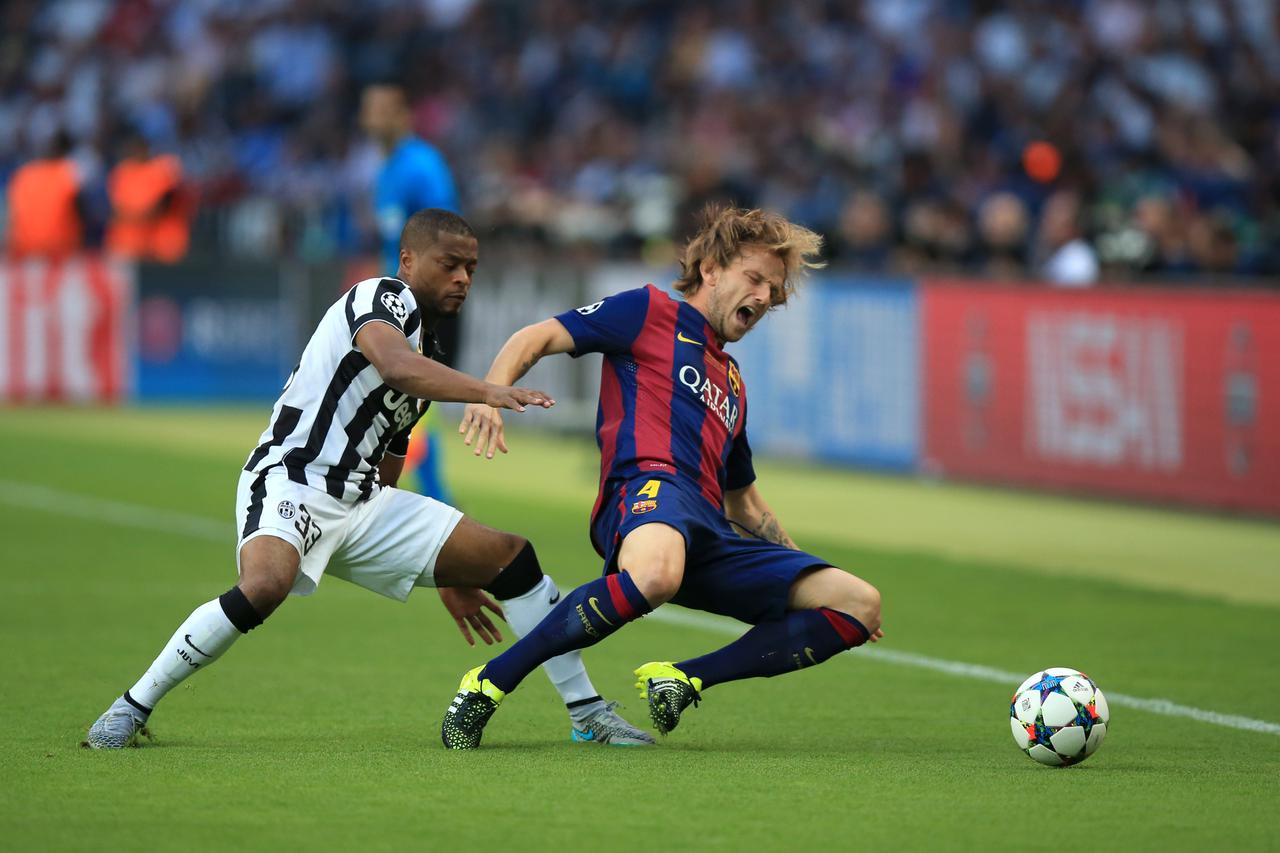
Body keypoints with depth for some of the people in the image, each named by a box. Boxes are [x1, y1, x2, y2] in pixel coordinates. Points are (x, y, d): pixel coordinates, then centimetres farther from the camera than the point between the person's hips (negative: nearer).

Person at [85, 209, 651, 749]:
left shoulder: (426, 360, 22)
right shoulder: (383, 297, -4)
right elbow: (394, 365, -29)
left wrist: (444, 574, 31)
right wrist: (486, 392, -40)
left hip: (360, 503, 9)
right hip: (290, 480, -9)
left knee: (512, 559, 5)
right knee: (265, 587, -38)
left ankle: (588, 713, 14)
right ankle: (133, 708, -21)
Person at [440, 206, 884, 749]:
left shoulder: (732, 383, 36)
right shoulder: (651, 313, 16)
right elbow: (538, 338, 4)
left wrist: (800, 570, 38)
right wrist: (491, 393, -16)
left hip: (712, 534, 7)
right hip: (648, 484, -7)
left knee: (861, 605, -7)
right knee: (654, 576, -44)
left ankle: (683, 680, -11)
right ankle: (488, 684, -28)